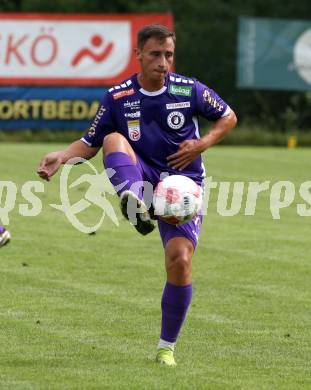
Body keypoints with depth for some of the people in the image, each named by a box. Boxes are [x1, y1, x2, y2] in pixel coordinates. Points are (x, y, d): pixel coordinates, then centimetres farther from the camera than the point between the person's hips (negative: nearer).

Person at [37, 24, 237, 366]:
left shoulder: (190, 91, -5)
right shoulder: (117, 97, -3)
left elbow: (228, 117, 9)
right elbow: (90, 143, 4)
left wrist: (202, 144, -9)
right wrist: (62, 157, -16)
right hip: (141, 179, 1)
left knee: (180, 261, -17)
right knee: (114, 139, -27)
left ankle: (166, 347, 2)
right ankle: (133, 203, -57)